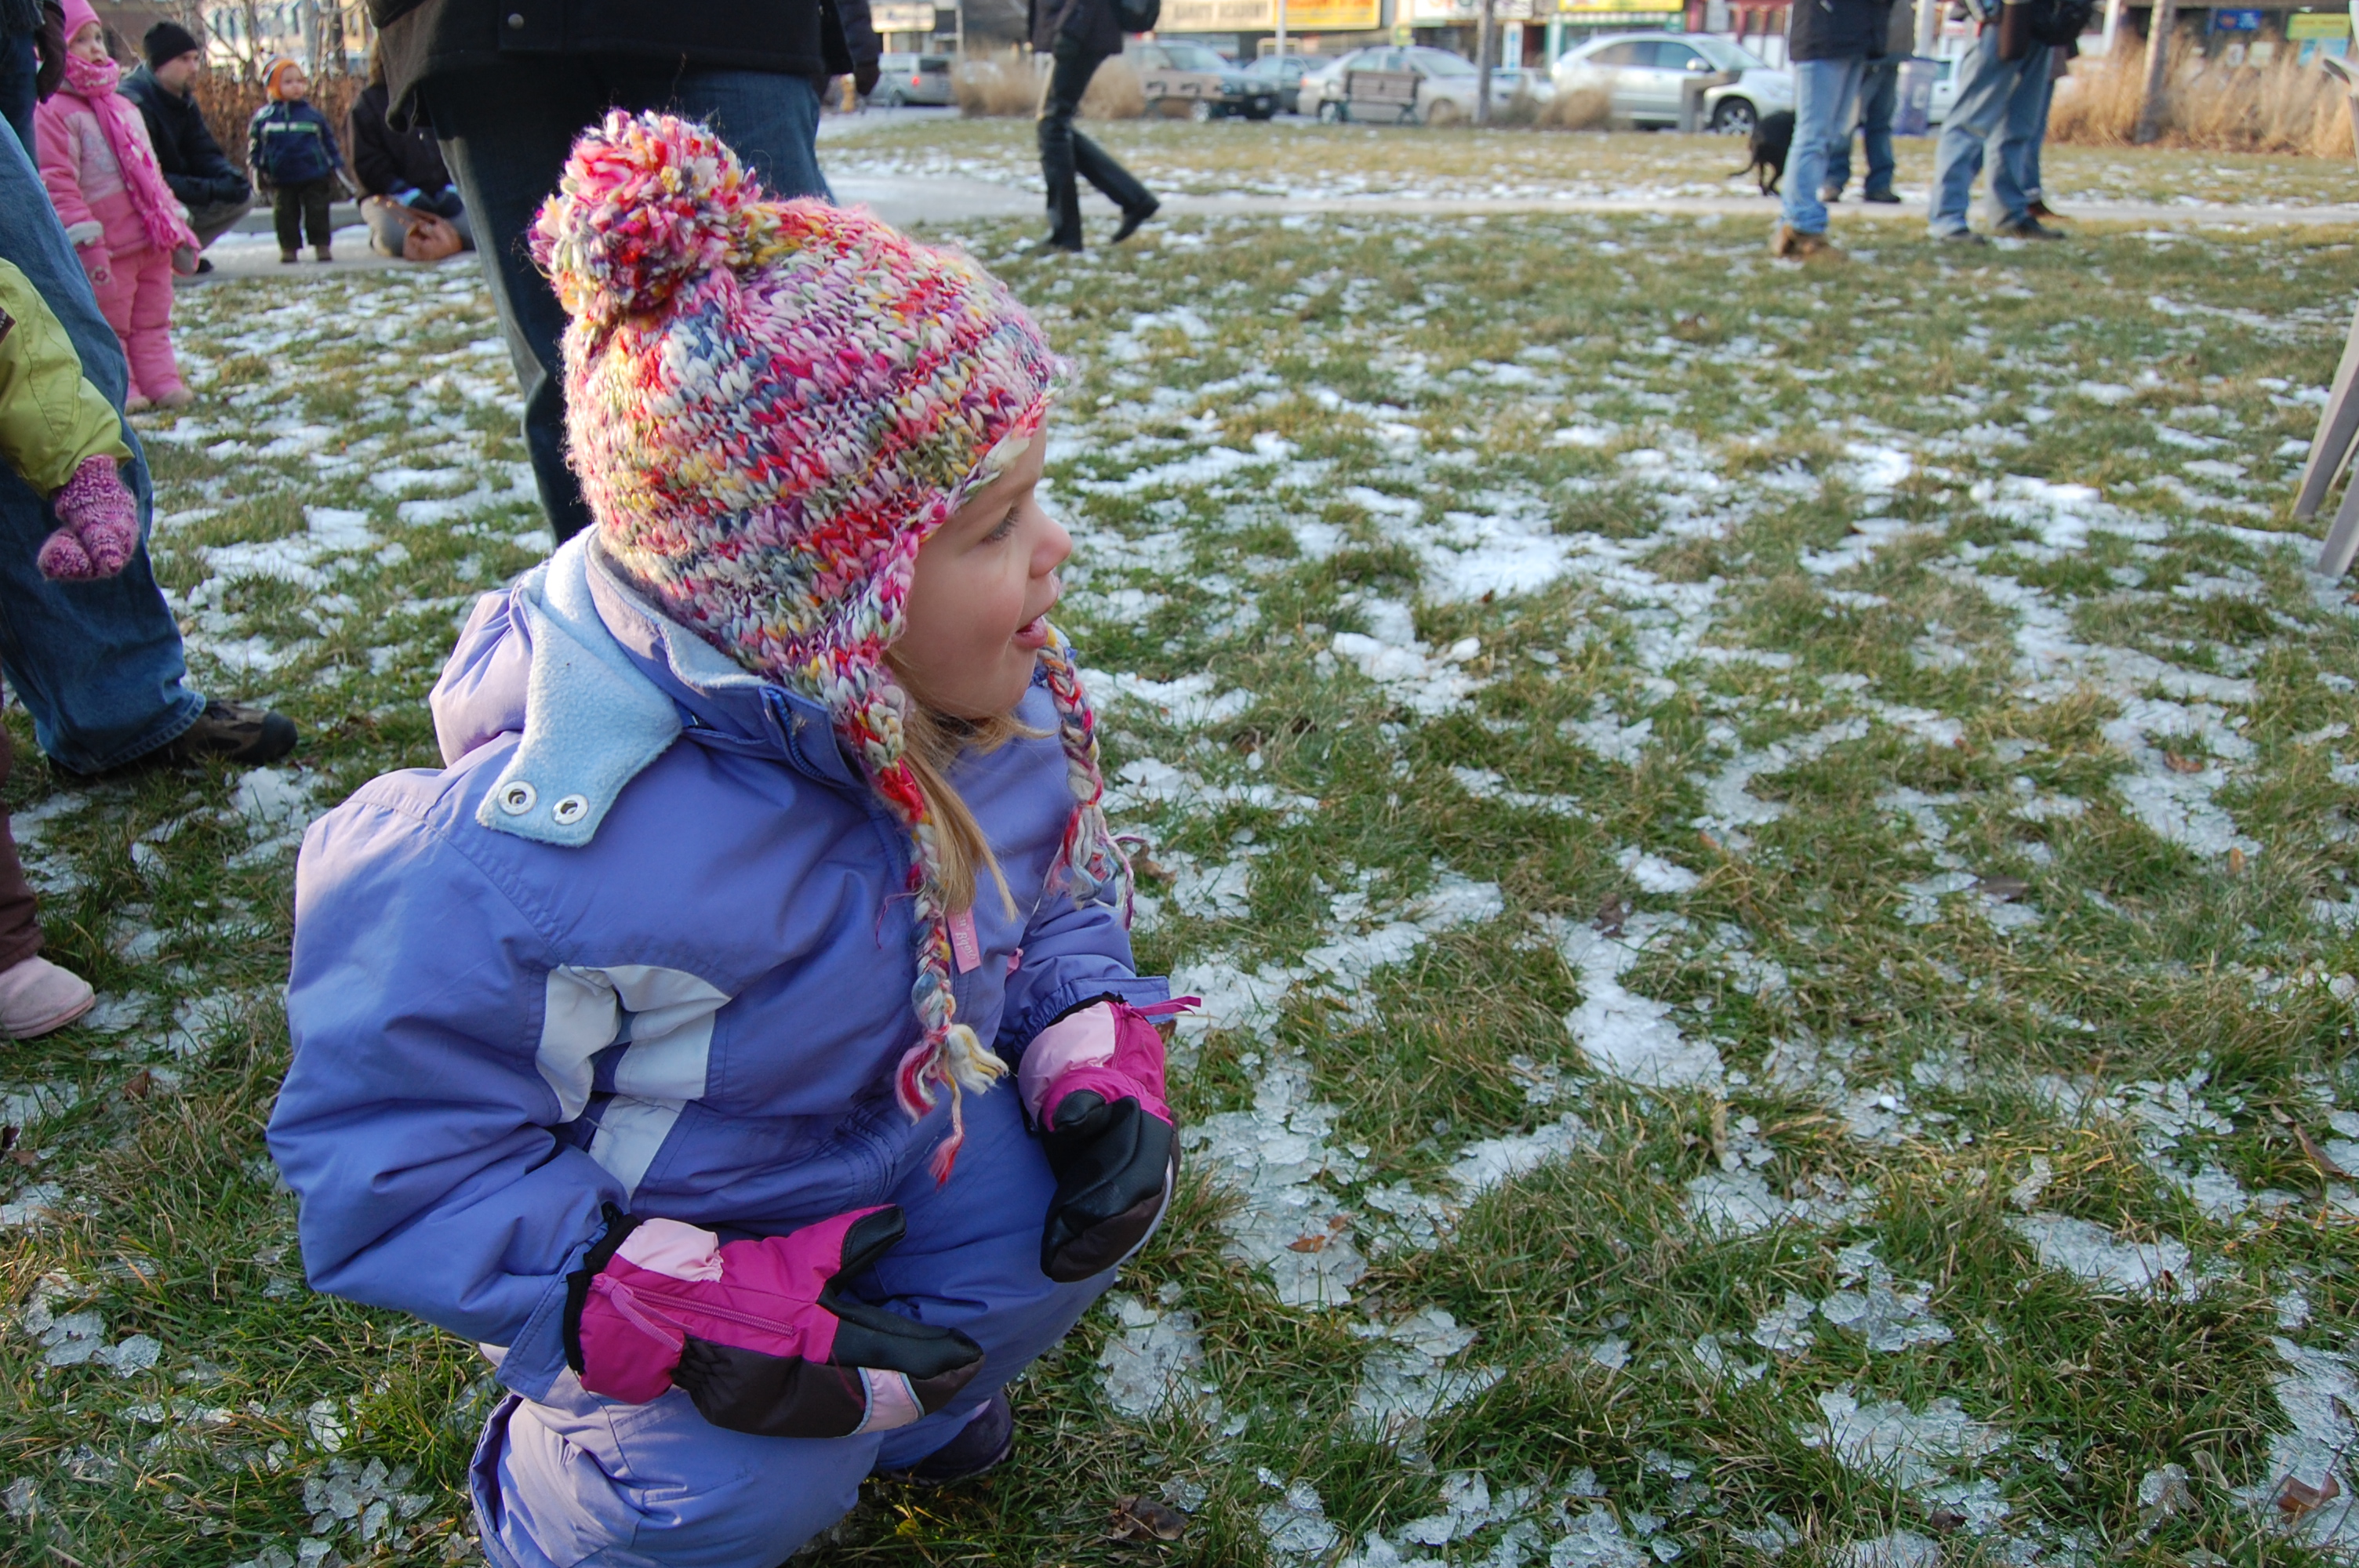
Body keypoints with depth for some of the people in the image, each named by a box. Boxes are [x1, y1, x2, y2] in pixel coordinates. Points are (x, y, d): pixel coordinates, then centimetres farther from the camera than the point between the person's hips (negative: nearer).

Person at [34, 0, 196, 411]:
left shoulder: (123, 107, 18)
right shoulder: (54, 111, -9)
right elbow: (57, 183, -15)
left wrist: (177, 227, 17)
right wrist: (88, 245, -21)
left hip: (153, 239, 8)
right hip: (110, 247, -8)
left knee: (153, 320, 12)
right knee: (110, 323, 0)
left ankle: (162, 381, 16)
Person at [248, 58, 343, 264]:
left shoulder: (313, 114, 3)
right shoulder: (263, 116, 1)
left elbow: (329, 141, 10)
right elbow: (254, 146, 6)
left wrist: (335, 164, 4)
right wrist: (257, 169, 0)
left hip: (315, 178, 0)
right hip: (281, 181, 0)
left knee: (317, 212, 3)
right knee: (286, 214, 5)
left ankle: (322, 245, 11)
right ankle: (288, 247, 12)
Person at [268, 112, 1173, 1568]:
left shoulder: (982, 705, -16)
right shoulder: (538, 856, -38)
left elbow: (1055, 895, 3)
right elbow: (393, 1152, -27)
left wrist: (1094, 1052, -17)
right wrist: (682, 1315, -34)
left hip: (890, 1137, 6)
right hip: (652, 1220, -5)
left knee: (1086, 1185, -11)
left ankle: (896, 1390, 19)